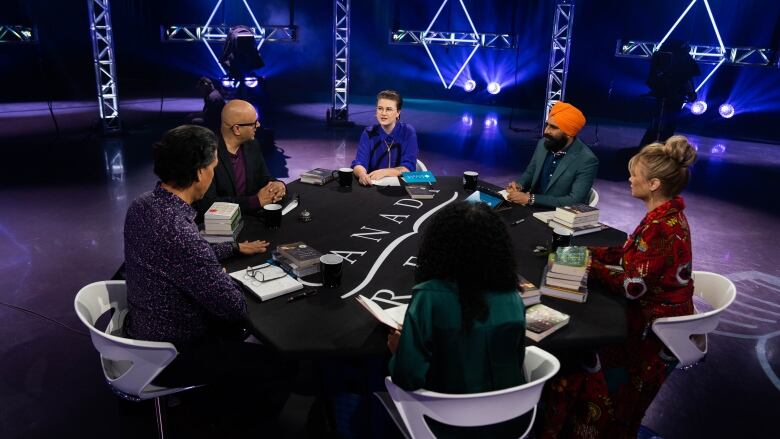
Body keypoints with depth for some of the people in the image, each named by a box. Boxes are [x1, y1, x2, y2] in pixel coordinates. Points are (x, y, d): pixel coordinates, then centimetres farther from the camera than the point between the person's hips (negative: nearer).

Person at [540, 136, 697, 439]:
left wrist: (592, 267, -12)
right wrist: (591, 252, 3)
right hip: (660, 313, 8)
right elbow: (633, 253, 11)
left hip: (656, 328, -8)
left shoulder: (661, 228, -27)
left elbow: (632, 286, -24)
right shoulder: (669, 214, 2)